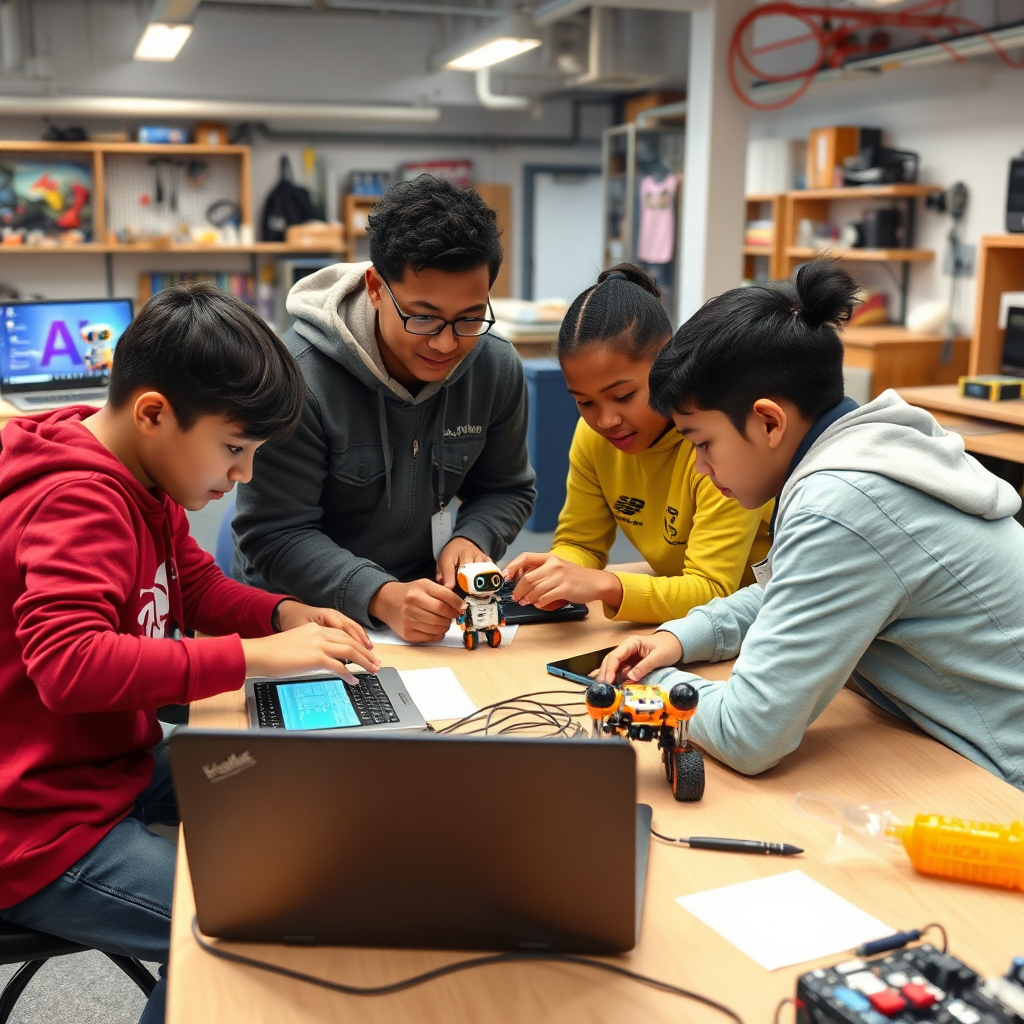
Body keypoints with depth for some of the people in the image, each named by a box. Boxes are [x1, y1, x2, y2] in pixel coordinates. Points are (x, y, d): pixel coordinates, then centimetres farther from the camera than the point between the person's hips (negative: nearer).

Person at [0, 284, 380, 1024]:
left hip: (117, 764, 10)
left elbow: (200, 586, 16)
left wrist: (287, 616, -3)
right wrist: (254, 656, -35)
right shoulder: (77, 502, -25)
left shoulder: (143, 484, 5)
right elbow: (68, 663, -37)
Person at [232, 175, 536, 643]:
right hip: (299, 611, -3)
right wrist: (382, 597, -31)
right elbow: (274, 535, -17)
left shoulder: (497, 368, -4)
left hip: (425, 600, 4)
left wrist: (470, 539, -11)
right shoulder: (298, 376, -20)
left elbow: (507, 489, 11)